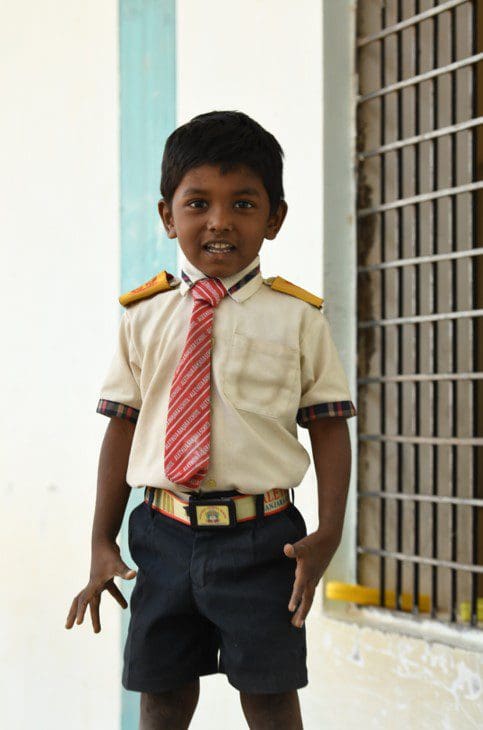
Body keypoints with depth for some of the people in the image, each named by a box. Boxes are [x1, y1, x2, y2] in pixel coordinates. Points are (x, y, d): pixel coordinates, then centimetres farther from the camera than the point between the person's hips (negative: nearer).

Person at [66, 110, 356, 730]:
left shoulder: (297, 317, -2)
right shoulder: (145, 317, 4)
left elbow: (329, 427, 0)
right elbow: (121, 427, 5)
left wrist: (327, 534, -11)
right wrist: (102, 543, 2)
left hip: (260, 538, -2)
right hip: (163, 534, 2)